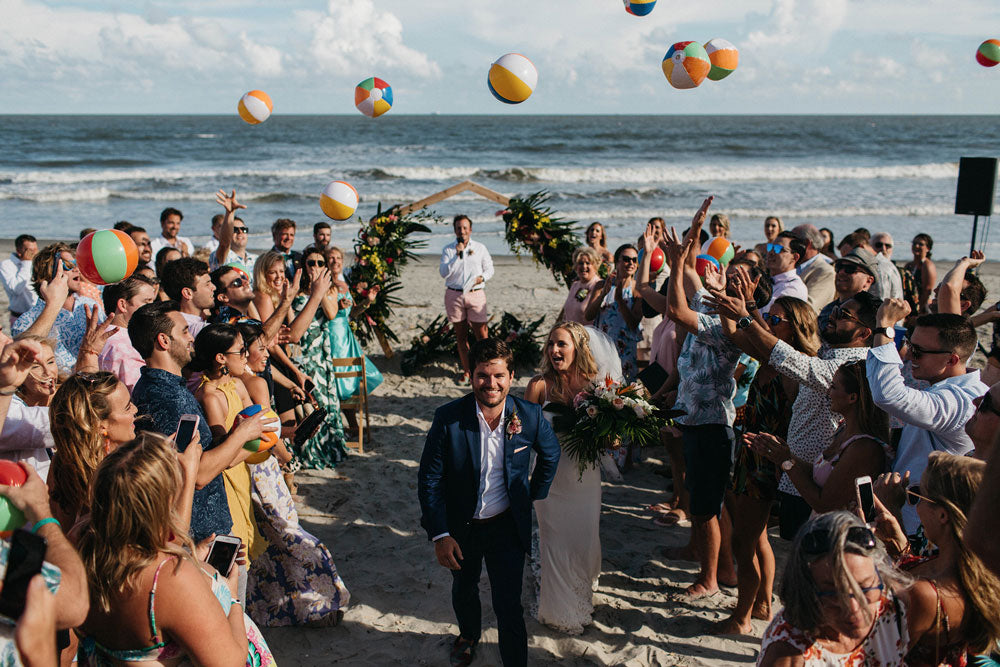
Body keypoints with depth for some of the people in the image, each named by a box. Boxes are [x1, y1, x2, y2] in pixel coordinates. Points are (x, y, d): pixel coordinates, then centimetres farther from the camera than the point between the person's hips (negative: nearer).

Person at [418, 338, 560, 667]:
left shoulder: (529, 415, -17)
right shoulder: (448, 417, -22)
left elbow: (550, 455, 4)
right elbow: (429, 480, -14)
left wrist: (534, 497, 7)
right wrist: (439, 535, -17)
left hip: (508, 528, -1)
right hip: (460, 527, 1)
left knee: (509, 607, 2)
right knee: (463, 590, 27)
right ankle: (469, 634, 58)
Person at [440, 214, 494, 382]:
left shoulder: (480, 248, 7)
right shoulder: (448, 250, 4)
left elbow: (490, 268, 14)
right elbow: (443, 273, -7)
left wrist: (482, 277, -7)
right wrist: (457, 255, -16)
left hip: (476, 294, 0)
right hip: (454, 295, 1)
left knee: (481, 335, -6)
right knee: (461, 336, 7)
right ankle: (466, 371, 17)